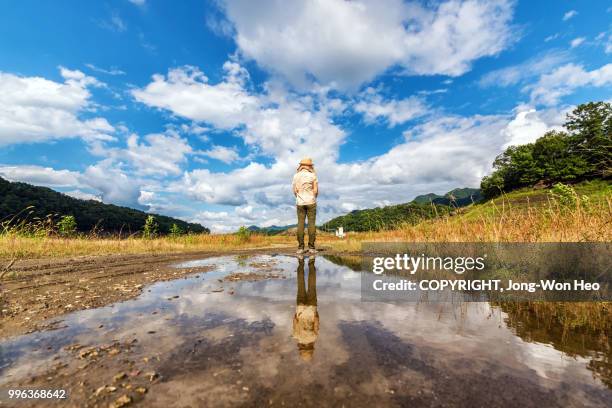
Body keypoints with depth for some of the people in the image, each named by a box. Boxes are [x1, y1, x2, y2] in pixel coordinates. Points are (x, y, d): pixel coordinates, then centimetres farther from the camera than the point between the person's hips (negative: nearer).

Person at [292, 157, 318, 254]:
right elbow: (316, 190, -6)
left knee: (300, 224, 2)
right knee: (311, 224, 0)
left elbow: (294, 191, 4)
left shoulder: (296, 176, 4)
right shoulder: (313, 175, -3)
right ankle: (311, 247, -1)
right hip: (311, 202, -2)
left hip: (300, 203, 2)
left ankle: (300, 248, 0)